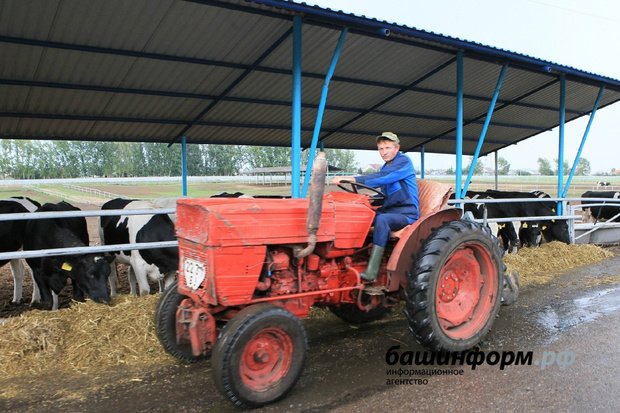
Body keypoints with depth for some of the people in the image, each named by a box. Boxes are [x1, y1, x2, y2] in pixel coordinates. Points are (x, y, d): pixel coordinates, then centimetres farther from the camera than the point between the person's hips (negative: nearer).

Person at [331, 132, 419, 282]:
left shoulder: (404, 162, -9)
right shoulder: (386, 167, 17)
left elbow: (380, 178, -23)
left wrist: (352, 179, -29)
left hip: (406, 214, -8)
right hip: (389, 211, 8)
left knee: (381, 219, -37)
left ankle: (371, 273, -40)